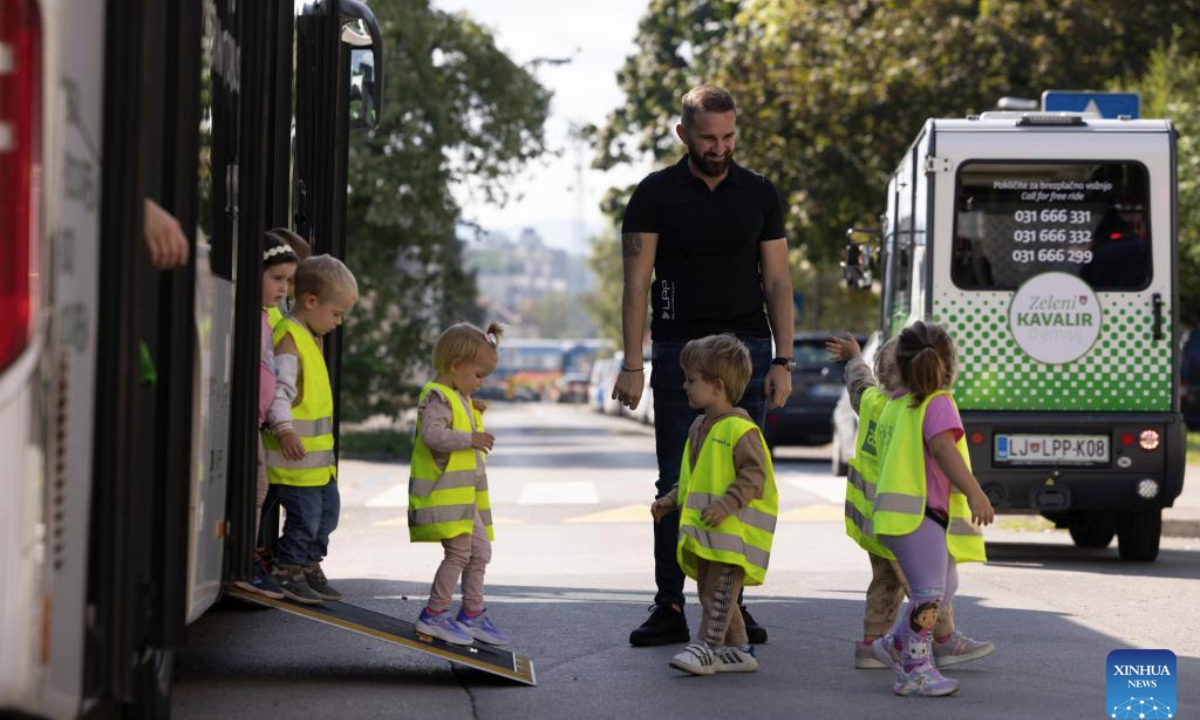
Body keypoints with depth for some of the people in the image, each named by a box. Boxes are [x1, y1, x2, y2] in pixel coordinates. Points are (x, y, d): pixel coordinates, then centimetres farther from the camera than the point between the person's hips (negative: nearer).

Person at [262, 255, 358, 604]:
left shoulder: (310, 337, 17)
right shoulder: (289, 339, -15)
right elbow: (278, 388, -25)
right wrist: (284, 429, -36)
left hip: (319, 453, 10)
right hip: (295, 456, -10)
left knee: (327, 508, 16)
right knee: (304, 513, -7)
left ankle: (309, 566, 28)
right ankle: (285, 572, 5)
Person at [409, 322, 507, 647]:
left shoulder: (460, 399, 19)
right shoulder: (437, 397, -13)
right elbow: (432, 434, -29)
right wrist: (470, 439, -29)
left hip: (464, 494, 11)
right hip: (442, 494, -11)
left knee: (480, 550, 13)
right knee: (459, 550, -13)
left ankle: (472, 614, 22)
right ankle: (434, 614, -6)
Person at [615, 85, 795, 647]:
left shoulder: (759, 195, 7)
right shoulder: (656, 194, 1)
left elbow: (777, 282, 8)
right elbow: (636, 284, -1)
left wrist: (783, 361, -1)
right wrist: (632, 365, -9)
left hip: (747, 351, 2)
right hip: (679, 352, -2)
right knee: (676, 484, -2)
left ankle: (730, 604, 7)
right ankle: (670, 607, 1)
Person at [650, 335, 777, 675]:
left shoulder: (740, 429, -15)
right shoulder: (699, 427, 15)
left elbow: (754, 475, -20)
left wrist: (726, 504, -28)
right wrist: (672, 499, 17)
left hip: (735, 525, -10)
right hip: (703, 528, 10)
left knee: (718, 588, -10)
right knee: (708, 589, 12)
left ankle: (706, 646, -9)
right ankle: (737, 648, 19)